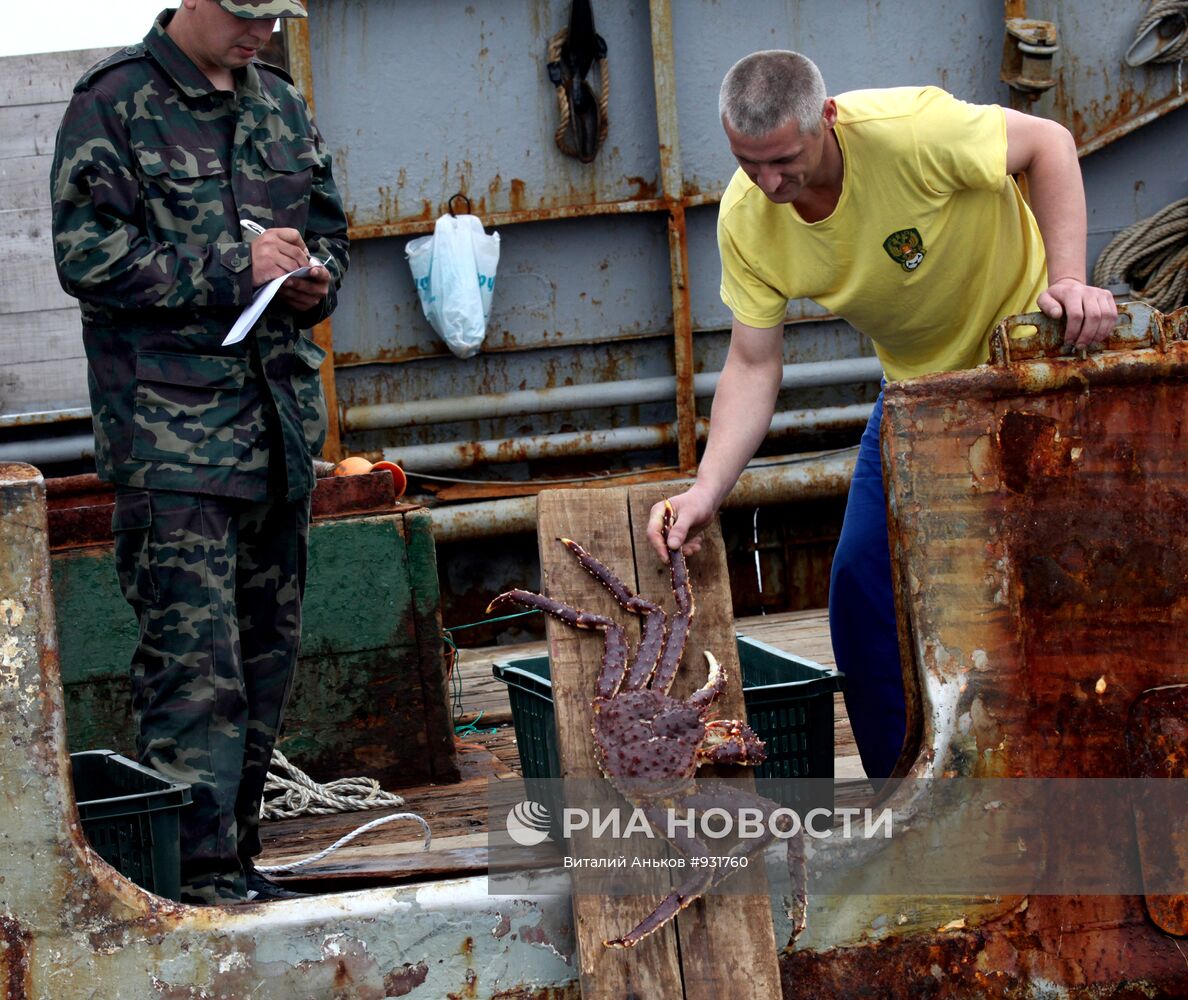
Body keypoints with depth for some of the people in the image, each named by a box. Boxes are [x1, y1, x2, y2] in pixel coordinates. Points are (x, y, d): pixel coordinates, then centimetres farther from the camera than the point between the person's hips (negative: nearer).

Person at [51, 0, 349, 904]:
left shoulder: (282, 105, 15)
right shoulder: (114, 104, -4)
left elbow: (328, 226, 26)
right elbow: (88, 254, -12)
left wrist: (315, 279, 2)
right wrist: (235, 265, -15)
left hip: (281, 414, 7)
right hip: (171, 429, -7)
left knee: (268, 648, 9)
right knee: (193, 656, -11)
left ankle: (233, 852, 18)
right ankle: (202, 867, -8)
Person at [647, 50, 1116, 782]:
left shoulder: (907, 130, -35)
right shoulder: (745, 220, -19)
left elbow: (1048, 143, -21)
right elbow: (754, 367, -13)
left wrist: (1068, 279, -31)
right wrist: (707, 490, -25)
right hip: (919, 382, 5)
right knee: (862, 584, -1)